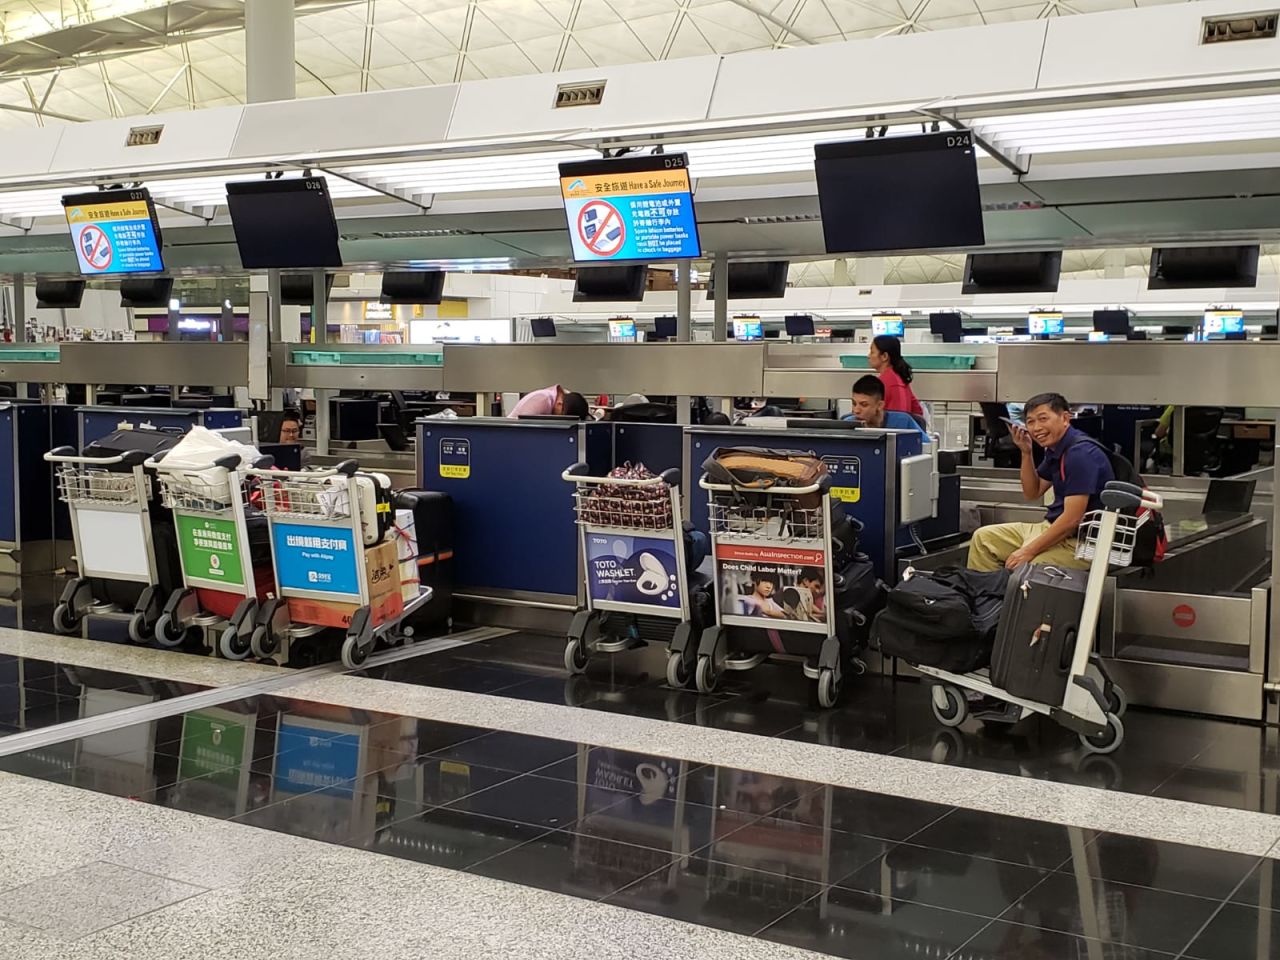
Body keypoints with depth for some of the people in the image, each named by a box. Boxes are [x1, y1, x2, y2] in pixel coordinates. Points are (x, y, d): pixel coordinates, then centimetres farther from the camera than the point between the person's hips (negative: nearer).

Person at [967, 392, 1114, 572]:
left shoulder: (1081, 453, -21)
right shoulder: (1055, 448, 8)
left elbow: (1072, 519, -25)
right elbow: (1032, 493, 19)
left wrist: (1029, 551, -20)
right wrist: (1026, 452, 4)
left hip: (1080, 541, -10)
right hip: (1052, 528, 10)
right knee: (983, 538, 10)